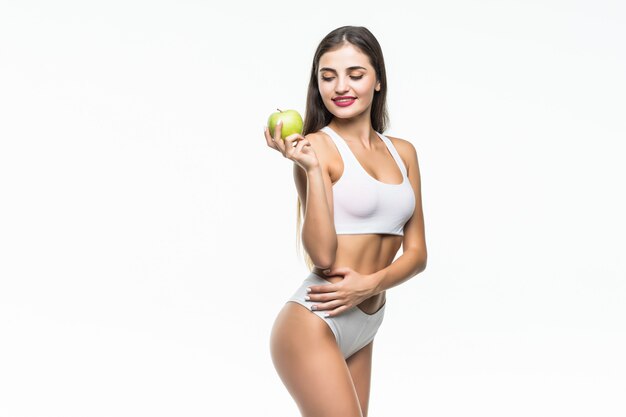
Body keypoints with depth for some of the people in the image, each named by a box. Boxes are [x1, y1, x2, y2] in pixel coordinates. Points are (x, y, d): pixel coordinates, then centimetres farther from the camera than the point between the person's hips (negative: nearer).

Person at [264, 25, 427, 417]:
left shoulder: (403, 152, 10)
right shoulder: (316, 146, -8)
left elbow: (417, 252, 8)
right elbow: (323, 256, -16)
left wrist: (370, 283, -10)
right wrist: (311, 167, -22)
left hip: (363, 328, 7)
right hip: (314, 324, -6)